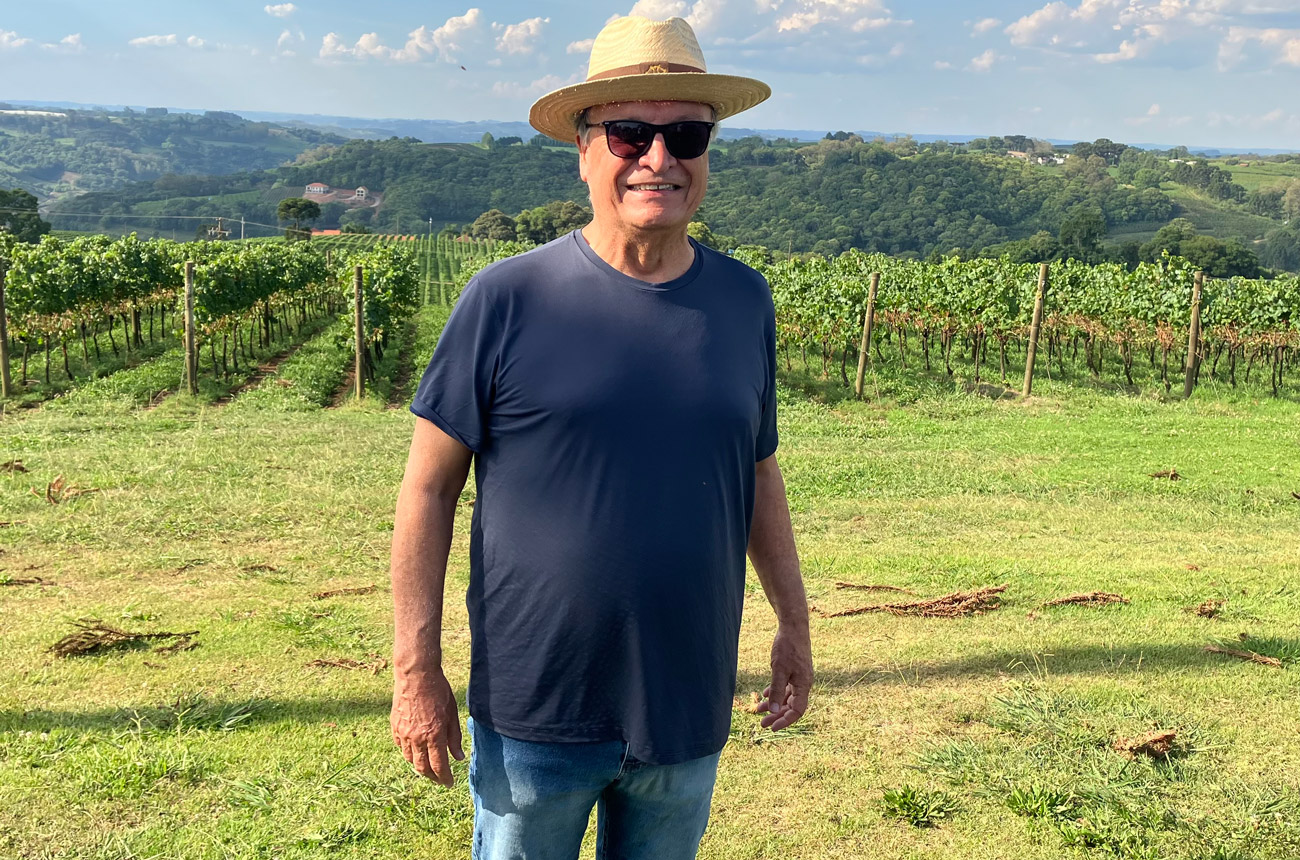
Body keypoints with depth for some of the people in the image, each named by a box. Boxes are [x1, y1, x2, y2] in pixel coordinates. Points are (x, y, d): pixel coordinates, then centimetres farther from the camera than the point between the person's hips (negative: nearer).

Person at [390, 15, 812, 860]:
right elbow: (429, 486, -7)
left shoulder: (745, 301, 2)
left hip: (688, 715, 3)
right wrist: (417, 669, -8)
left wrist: (795, 620, 15)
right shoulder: (507, 299, -10)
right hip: (535, 718, -3)